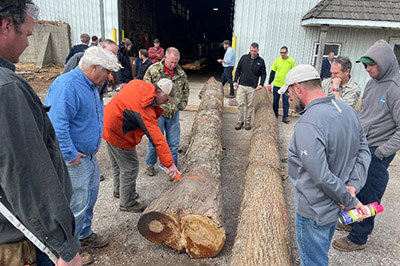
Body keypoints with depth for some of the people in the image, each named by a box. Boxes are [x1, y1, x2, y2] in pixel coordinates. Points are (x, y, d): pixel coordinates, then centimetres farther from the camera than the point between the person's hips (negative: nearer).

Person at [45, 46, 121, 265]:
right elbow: (57, 125, -30)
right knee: (77, 204, 3)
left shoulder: (91, 85, 9)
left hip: (90, 155, 10)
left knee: (90, 197, 22)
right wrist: (70, 155, -24)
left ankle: (84, 234, 43)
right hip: (75, 160, -9)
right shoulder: (66, 86, -23)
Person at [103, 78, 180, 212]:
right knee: (130, 168, 4)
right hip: (117, 134, -9)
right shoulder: (146, 111, -30)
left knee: (118, 163, 25)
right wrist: (170, 164, -27)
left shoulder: (137, 84, -9)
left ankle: (119, 190, 46)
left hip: (108, 125, 9)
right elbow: (158, 139, -30)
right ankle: (127, 203, 20)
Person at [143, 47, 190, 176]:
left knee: (173, 143, 9)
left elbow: (185, 91, 16)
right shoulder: (153, 70, -8)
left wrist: (180, 106, 8)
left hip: (174, 113, 3)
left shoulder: (181, 73, 3)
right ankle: (150, 164, 31)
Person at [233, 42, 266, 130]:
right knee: (240, 104, -2)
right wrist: (235, 81, 1)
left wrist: (261, 84, -4)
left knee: (250, 105, 5)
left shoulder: (261, 61, 2)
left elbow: (263, 74, 9)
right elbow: (238, 70, 10)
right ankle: (240, 121, 10)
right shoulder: (244, 58, 3)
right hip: (241, 85, 1)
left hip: (252, 87, 0)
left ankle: (247, 122, 16)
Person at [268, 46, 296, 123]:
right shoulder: (277, 60, 1)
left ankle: (285, 117, 10)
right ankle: (275, 115, 24)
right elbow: (272, 72, 6)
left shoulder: (291, 61, -1)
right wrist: (269, 83, 2)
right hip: (276, 84, 2)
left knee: (286, 102, 2)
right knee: (275, 101, 11)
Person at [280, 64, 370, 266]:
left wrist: (350, 201, -15)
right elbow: (364, 151, 2)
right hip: (336, 206, 8)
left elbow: (321, 176, -29)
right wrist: (354, 185, -8)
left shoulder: (307, 125, -29)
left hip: (315, 212, -8)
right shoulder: (347, 110, -1)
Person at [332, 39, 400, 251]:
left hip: (376, 153, -7)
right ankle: (355, 219, 41)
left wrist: (382, 151, -19)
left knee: (367, 196, 4)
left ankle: (358, 238, 19)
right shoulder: (372, 83, 7)